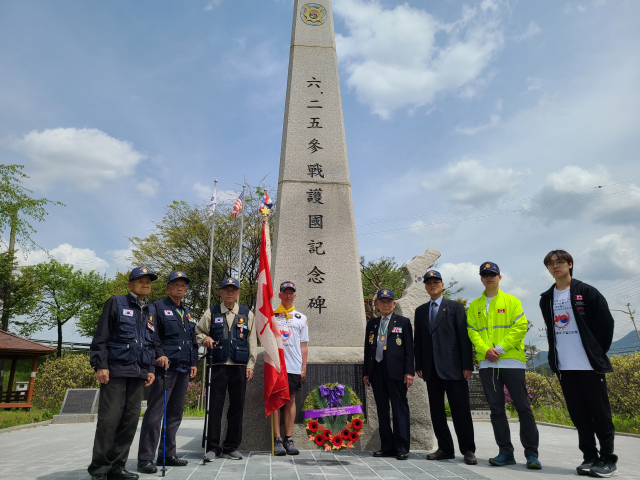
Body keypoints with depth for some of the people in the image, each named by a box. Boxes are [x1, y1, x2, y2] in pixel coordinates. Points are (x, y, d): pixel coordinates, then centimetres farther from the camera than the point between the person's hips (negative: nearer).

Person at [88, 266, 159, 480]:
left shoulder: (151, 311, 18)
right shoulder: (116, 303, 3)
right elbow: (100, 337, -2)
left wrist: (151, 369, 12)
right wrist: (100, 365, -9)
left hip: (138, 373, 5)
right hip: (115, 370, -5)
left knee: (130, 420, 5)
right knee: (109, 419, -5)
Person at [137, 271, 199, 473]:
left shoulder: (188, 313, 20)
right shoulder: (158, 307, 0)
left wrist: (194, 363, 15)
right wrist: (160, 354, -23)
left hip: (183, 369, 7)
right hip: (166, 367, -7)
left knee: (175, 413, 12)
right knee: (155, 412, -6)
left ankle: (167, 454, 22)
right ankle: (145, 458, 3)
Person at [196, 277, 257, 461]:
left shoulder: (247, 314, 10)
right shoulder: (212, 313, 9)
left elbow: (252, 341, 9)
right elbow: (198, 331, 14)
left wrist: (250, 365, 2)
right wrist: (205, 339, -9)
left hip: (240, 366, 1)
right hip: (219, 365, -1)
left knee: (237, 406, 6)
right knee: (215, 406, 0)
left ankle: (231, 447, 19)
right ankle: (212, 447, 12)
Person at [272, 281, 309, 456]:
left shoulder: (301, 318, 13)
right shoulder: (271, 315, 7)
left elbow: (304, 345, 11)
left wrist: (304, 367, 6)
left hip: (294, 366, 2)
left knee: (291, 400, 6)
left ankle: (288, 438, 13)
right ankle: (277, 439, 6)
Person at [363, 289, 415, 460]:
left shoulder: (403, 322, 4)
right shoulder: (371, 324, 14)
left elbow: (409, 348, -1)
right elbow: (367, 348, 14)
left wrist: (409, 371, -9)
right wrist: (366, 372, 9)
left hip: (395, 370, -4)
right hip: (377, 370, 4)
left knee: (400, 408, 0)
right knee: (382, 409, 9)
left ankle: (402, 448, 7)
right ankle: (387, 446, 18)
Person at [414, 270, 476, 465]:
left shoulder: (455, 307, 4)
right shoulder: (420, 311, 15)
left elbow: (464, 336, -3)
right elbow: (418, 340, 13)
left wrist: (467, 364, -9)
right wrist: (418, 365, 6)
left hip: (452, 366, -4)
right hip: (431, 368, 4)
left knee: (461, 410, 1)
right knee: (436, 410, 9)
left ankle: (468, 450, 13)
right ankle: (445, 448, 20)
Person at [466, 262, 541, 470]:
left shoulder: (511, 301, 3)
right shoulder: (475, 306, 12)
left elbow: (520, 327, -6)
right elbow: (472, 331, 6)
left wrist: (499, 348, -14)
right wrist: (485, 349, -12)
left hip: (511, 361, -3)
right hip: (487, 363, 3)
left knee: (523, 407, 0)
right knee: (496, 409, 7)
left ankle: (531, 454, 11)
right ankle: (505, 452, 16)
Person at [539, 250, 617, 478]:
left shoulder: (586, 292, -4)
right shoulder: (546, 299, 9)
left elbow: (606, 322, -4)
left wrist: (598, 352, -1)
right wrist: (554, 357, 10)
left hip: (589, 364, -4)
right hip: (564, 366, 4)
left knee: (600, 413, 3)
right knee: (579, 414, 9)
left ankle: (608, 460, 14)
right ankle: (590, 457, 19)